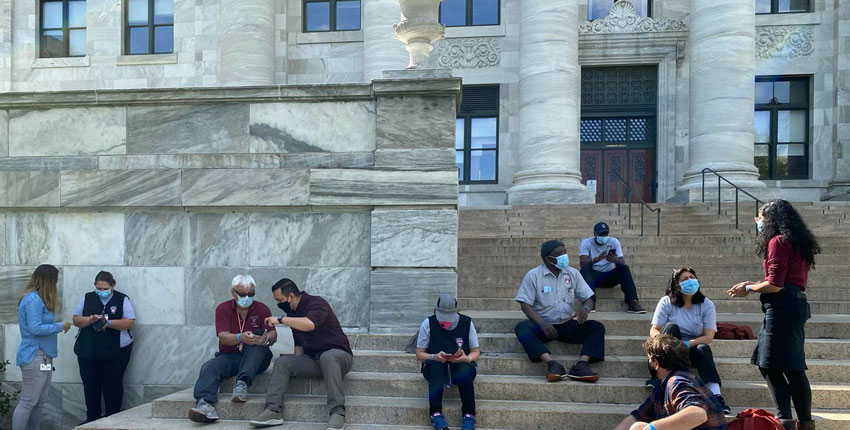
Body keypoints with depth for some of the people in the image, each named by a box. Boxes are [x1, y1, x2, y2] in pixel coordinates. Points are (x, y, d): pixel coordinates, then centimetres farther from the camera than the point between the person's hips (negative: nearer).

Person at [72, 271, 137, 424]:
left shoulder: (122, 299, -1)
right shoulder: (87, 298, 7)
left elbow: (130, 322, -9)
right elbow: (76, 319, 6)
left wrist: (108, 323, -21)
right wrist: (89, 320, -15)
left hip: (115, 352, -3)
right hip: (88, 351, 3)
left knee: (112, 385, 1)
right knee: (90, 385, 9)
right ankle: (92, 418, 23)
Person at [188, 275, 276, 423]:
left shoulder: (262, 309, 4)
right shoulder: (223, 309, 4)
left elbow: (273, 336, -6)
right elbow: (223, 337, -10)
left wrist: (266, 338, -32)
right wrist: (240, 338, -34)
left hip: (256, 358, 0)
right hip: (229, 356, 1)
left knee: (257, 346, -31)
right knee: (209, 367, -27)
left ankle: (242, 382, -45)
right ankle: (204, 403, -50)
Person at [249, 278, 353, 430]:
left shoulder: (316, 303, -12)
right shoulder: (292, 313, 12)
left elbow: (309, 324, -34)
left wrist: (280, 320, -24)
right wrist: (296, 366, 3)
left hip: (338, 355, -7)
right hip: (312, 360, 7)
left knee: (327, 357, -39)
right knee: (281, 362, -11)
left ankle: (337, 413, -40)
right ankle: (273, 411, -21)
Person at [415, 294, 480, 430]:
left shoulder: (466, 322, -5)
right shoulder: (428, 323, -7)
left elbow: (476, 351, 3)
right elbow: (419, 354, -3)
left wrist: (467, 358, -21)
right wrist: (434, 357, -24)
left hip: (461, 364, 1)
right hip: (435, 365, 0)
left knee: (466, 371, -34)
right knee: (436, 367, -36)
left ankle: (468, 415, -20)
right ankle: (436, 414, -28)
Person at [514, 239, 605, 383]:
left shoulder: (573, 274, 6)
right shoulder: (533, 275, -5)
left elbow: (587, 298, 9)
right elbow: (525, 305, -9)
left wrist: (585, 308, -17)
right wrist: (542, 324, -24)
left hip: (567, 324, 3)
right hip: (543, 325, -3)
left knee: (597, 327, -19)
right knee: (521, 328, -33)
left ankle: (581, 365, -37)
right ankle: (552, 364, -45)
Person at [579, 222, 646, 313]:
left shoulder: (614, 241, 1)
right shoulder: (586, 243, -5)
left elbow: (622, 261, -9)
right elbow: (582, 262, -20)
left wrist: (616, 261, -34)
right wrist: (597, 259, -39)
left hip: (610, 276, 2)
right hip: (594, 276, -1)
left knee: (624, 268, -25)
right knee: (585, 269, -32)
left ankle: (632, 302, -32)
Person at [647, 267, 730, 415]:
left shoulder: (706, 305, 1)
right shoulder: (666, 302, -1)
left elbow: (709, 336, -10)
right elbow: (653, 330, -8)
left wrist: (688, 344, -27)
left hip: (693, 350, 1)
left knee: (703, 349, -31)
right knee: (672, 326, -28)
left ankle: (716, 396, -41)